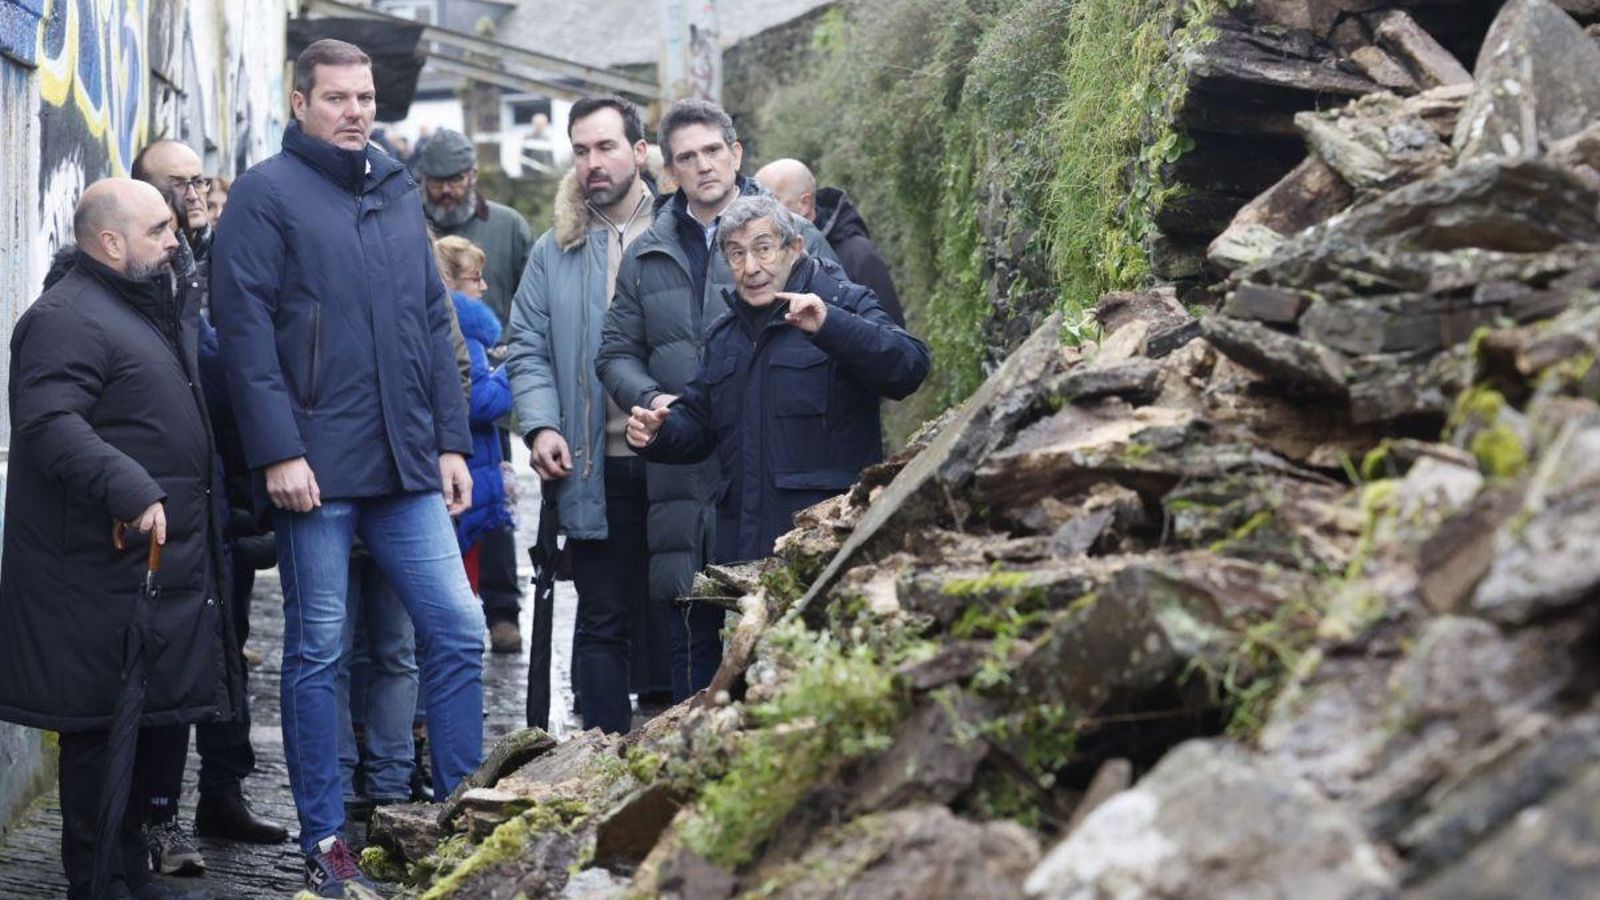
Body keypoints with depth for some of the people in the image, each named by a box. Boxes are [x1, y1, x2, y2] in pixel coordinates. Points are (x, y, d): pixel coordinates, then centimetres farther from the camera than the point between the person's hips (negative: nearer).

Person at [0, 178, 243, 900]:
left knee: (145, 720, 15)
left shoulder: (151, 313, 20)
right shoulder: (67, 318, -14)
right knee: (102, 727, -5)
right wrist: (130, 490, -33)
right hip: (103, 570, -10)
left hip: (160, 562, 10)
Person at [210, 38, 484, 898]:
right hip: (317, 466, -5)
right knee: (317, 650, 2)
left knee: (457, 630, 1)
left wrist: (451, 440, 11)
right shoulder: (267, 194, -2)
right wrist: (279, 451, -15)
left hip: (409, 465, 5)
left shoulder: (398, 193, 16)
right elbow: (245, 328, -9)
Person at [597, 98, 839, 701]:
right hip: (685, 478, 3)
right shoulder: (647, 256, 13)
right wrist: (650, 399, -4)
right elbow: (616, 352, 16)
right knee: (693, 634, 7)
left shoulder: (796, 239, 4)